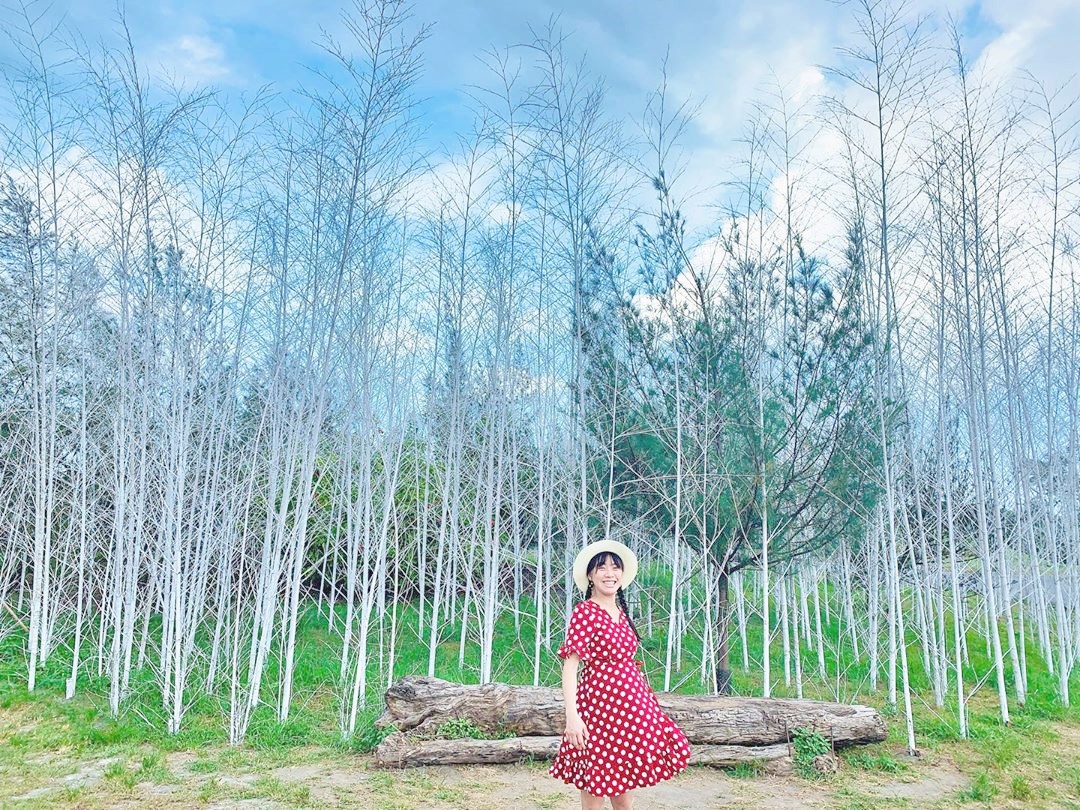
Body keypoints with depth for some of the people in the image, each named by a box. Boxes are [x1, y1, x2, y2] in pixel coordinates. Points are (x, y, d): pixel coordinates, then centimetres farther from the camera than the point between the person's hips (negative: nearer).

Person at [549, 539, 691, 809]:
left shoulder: (621, 612, 10)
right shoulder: (584, 612, -11)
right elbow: (570, 665, -16)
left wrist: (645, 701, 18)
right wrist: (571, 715, -23)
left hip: (631, 704, 7)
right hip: (599, 703, -7)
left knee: (624, 785, 15)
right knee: (595, 786, 3)